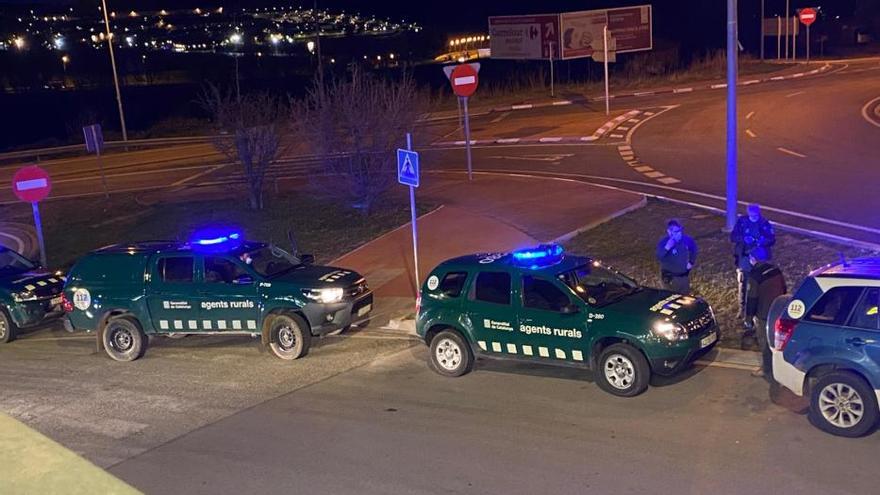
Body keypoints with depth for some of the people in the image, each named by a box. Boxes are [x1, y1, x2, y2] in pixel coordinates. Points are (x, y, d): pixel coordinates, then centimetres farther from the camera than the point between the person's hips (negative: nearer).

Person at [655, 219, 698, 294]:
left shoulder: (687, 240, -9)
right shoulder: (664, 242, -20)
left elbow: (693, 249, 13)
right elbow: (658, 257, -32)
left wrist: (691, 262, 7)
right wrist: (667, 248, -43)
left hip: (684, 275, 4)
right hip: (670, 276, -4)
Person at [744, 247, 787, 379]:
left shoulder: (755, 275, -20)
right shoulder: (776, 269, 1)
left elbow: (752, 297, -17)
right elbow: (784, 289, 12)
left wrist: (749, 314, -5)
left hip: (765, 313, -7)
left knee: (765, 342, 5)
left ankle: (766, 369, 15)